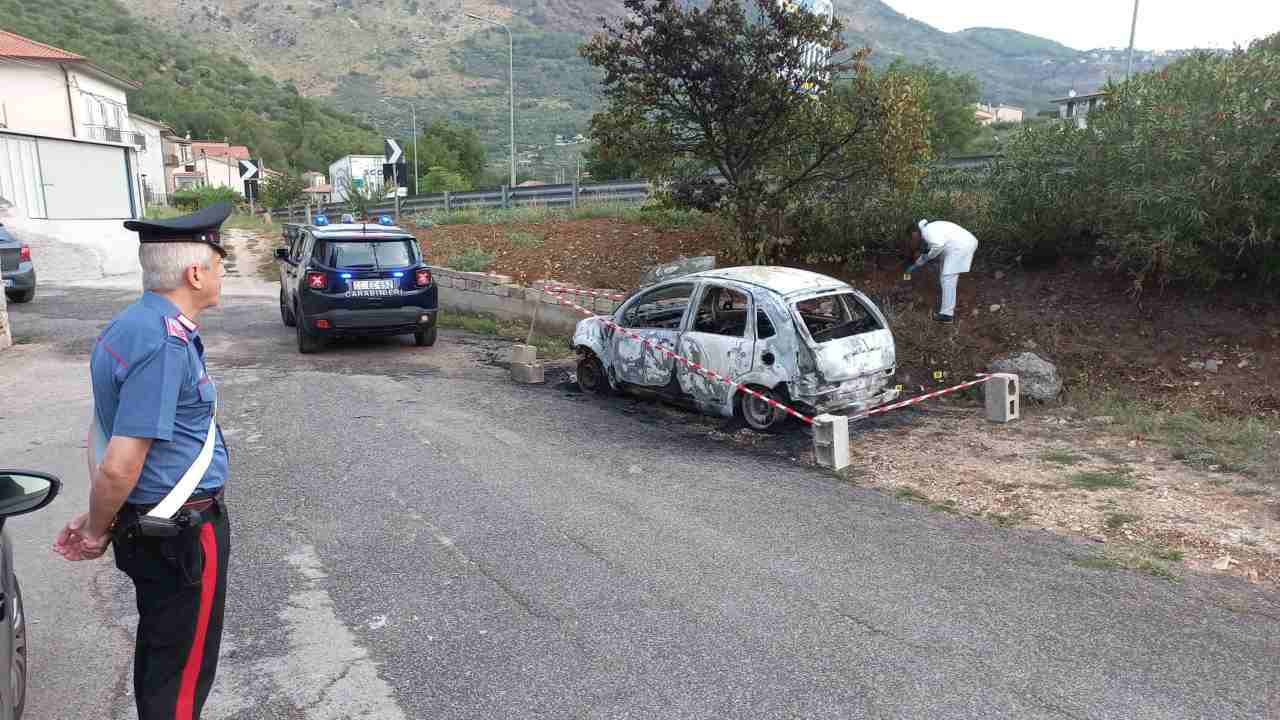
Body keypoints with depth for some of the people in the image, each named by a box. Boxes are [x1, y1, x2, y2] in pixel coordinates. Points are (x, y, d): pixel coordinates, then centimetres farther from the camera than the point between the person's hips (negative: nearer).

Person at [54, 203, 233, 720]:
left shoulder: (128, 326, 4)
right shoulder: (166, 343, -26)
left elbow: (100, 434, 12)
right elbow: (120, 466, -27)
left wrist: (99, 519, 15)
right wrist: (97, 532, -10)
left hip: (146, 525, 9)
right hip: (182, 532, -9)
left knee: (157, 648, 26)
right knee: (184, 666, 9)